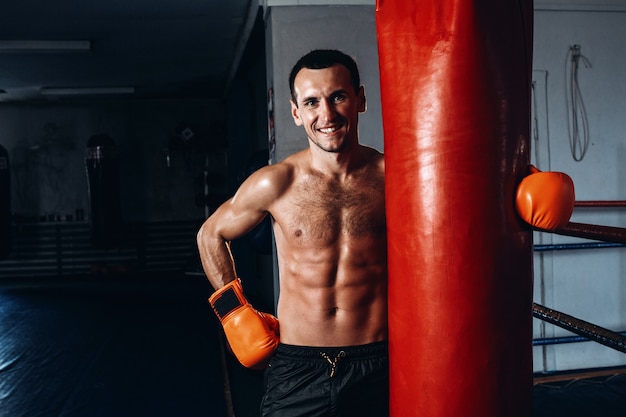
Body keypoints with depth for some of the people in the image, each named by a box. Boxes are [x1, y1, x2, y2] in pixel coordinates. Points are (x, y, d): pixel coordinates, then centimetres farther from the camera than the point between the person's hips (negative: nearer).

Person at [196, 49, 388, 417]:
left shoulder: (391, 176, -7)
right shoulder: (275, 183, -7)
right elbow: (211, 235, 9)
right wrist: (235, 311, 4)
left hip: (379, 366, 1)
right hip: (297, 367, 0)